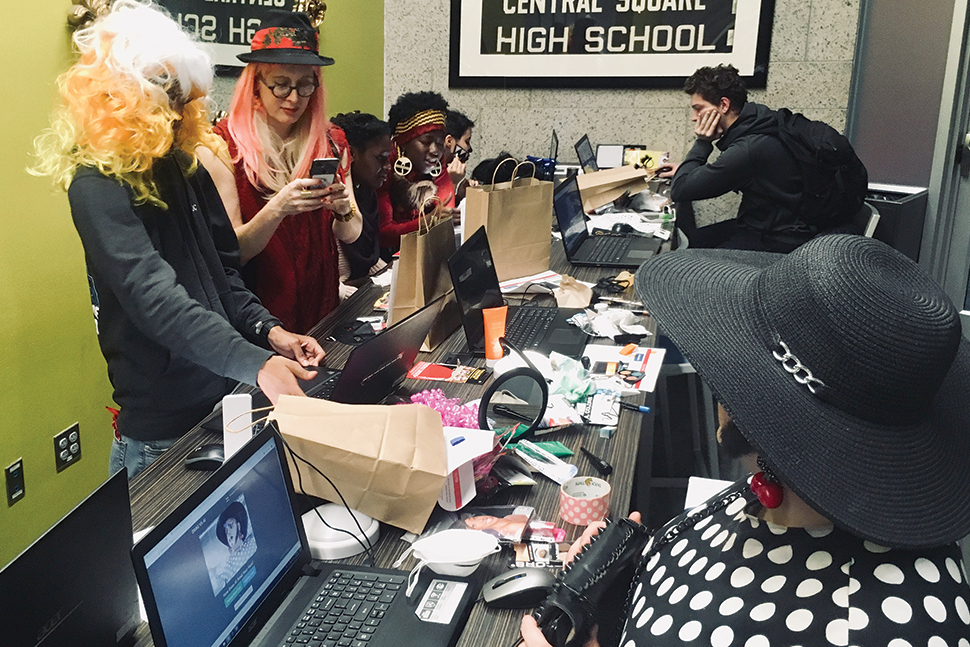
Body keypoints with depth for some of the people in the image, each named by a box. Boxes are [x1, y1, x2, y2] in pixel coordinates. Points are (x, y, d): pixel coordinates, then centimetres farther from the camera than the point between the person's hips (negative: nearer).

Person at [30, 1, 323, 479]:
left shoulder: (185, 163, 7)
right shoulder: (98, 183, -16)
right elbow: (153, 296, -29)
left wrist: (268, 331, -4)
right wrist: (253, 363, -39)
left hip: (225, 401, 7)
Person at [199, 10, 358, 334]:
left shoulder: (331, 143, 5)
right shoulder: (222, 146, -6)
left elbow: (350, 235, 9)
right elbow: (231, 254, -9)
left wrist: (344, 210, -11)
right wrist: (277, 209, -23)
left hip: (322, 311, 3)